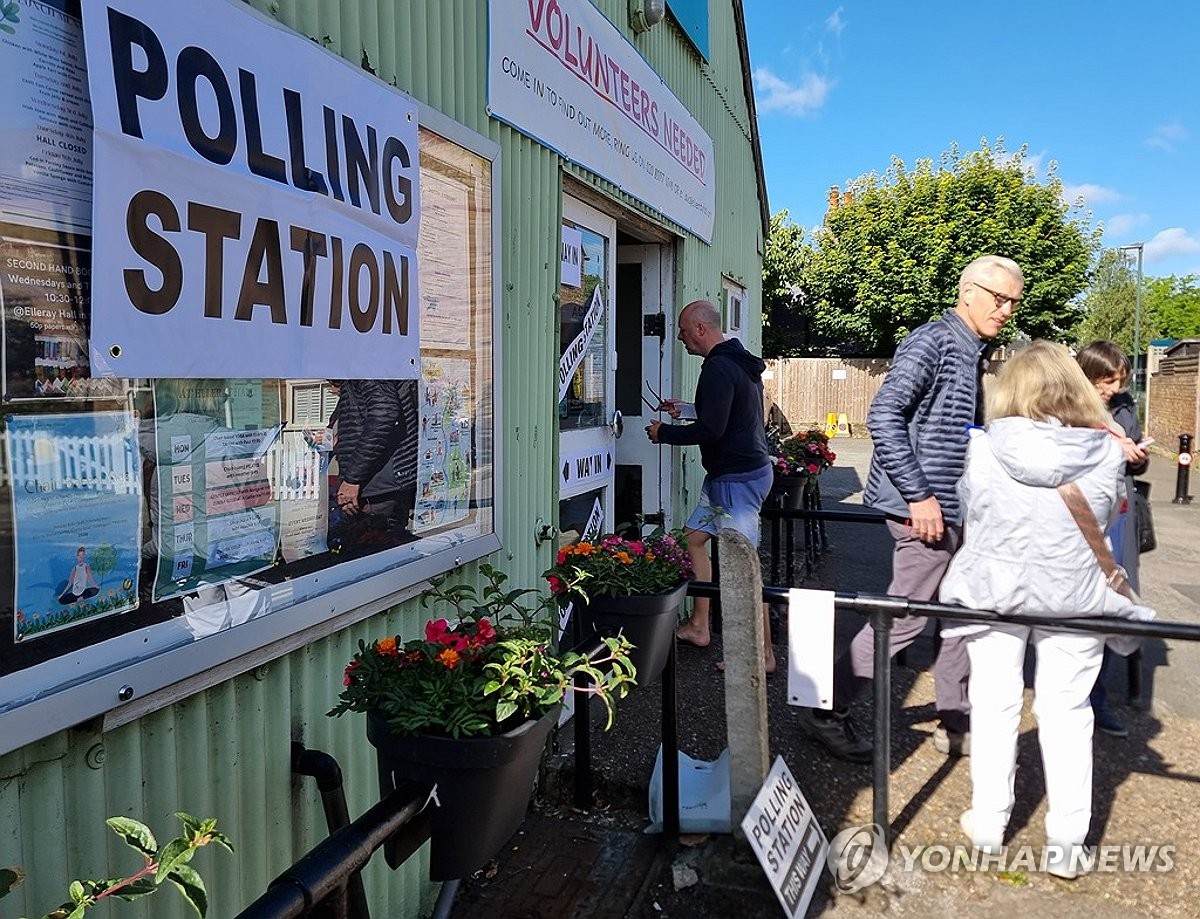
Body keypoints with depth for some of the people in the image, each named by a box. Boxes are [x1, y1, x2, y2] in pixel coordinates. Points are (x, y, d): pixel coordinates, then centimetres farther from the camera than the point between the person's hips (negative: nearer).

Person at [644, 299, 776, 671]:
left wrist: (664, 433, -10)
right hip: (728, 474, 11)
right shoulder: (737, 361, 15)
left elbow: (710, 429, -24)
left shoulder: (719, 368, -18)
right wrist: (685, 409, 23)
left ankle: (763, 654, 2)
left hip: (738, 478, -11)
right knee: (694, 537, 18)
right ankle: (698, 627, 26)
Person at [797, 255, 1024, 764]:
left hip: (957, 509, 10)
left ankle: (956, 723, 29)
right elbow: (883, 416, -23)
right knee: (905, 617, -4)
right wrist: (919, 496, -23)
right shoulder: (933, 341, -13)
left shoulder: (975, 353, 16)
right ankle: (827, 712, 10)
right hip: (927, 509, -10)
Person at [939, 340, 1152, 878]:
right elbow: (1106, 517, 6)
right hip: (1072, 600, 1)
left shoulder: (982, 448, -13)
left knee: (995, 706, 13)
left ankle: (988, 825, 26)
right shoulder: (1108, 452, -10)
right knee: (1066, 713, 12)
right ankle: (1066, 843, 22)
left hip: (993, 593, 0)